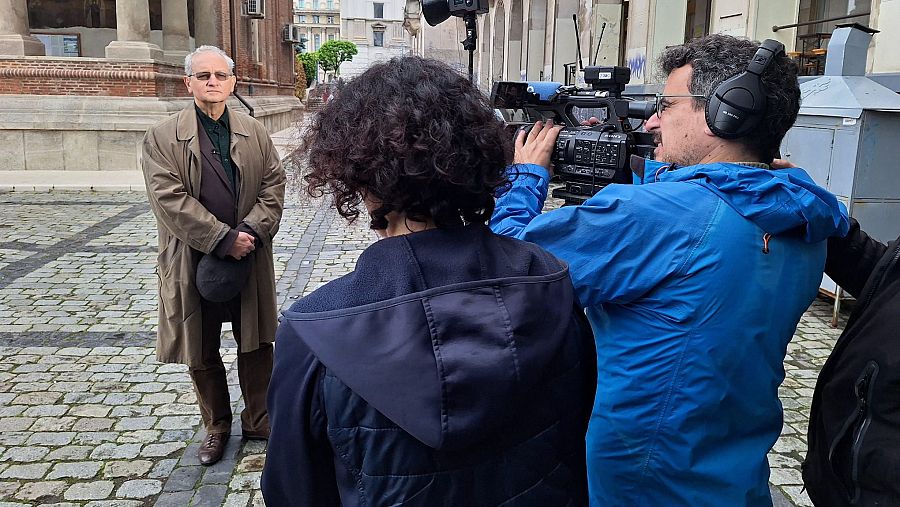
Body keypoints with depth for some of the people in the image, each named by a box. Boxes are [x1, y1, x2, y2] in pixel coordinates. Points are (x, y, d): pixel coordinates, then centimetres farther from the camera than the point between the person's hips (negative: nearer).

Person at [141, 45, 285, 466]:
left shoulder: (254, 132, 7)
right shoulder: (162, 137, -4)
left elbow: (274, 183, 3)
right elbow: (169, 198, -14)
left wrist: (252, 230, -13)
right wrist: (223, 238, -19)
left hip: (249, 259, 2)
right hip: (194, 264, -2)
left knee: (256, 344, 12)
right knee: (202, 352, 11)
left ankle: (259, 421, 29)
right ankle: (216, 426, 30)